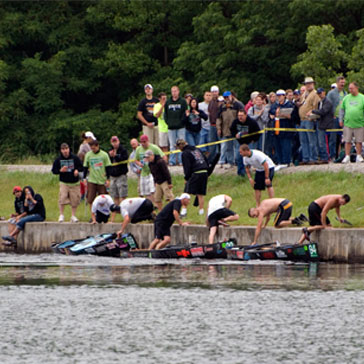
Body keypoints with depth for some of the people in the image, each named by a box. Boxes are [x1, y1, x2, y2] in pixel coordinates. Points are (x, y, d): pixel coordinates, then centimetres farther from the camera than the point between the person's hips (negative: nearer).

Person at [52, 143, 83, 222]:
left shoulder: (75, 158, -2)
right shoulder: (58, 160, 0)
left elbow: (81, 167, 7)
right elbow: (54, 170, 5)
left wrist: (77, 170, -15)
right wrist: (60, 170, -15)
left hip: (74, 183, 1)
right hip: (64, 183, -1)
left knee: (75, 200, 2)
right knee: (62, 198, -14)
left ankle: (73, 216, 16)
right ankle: (61, 215, 0)